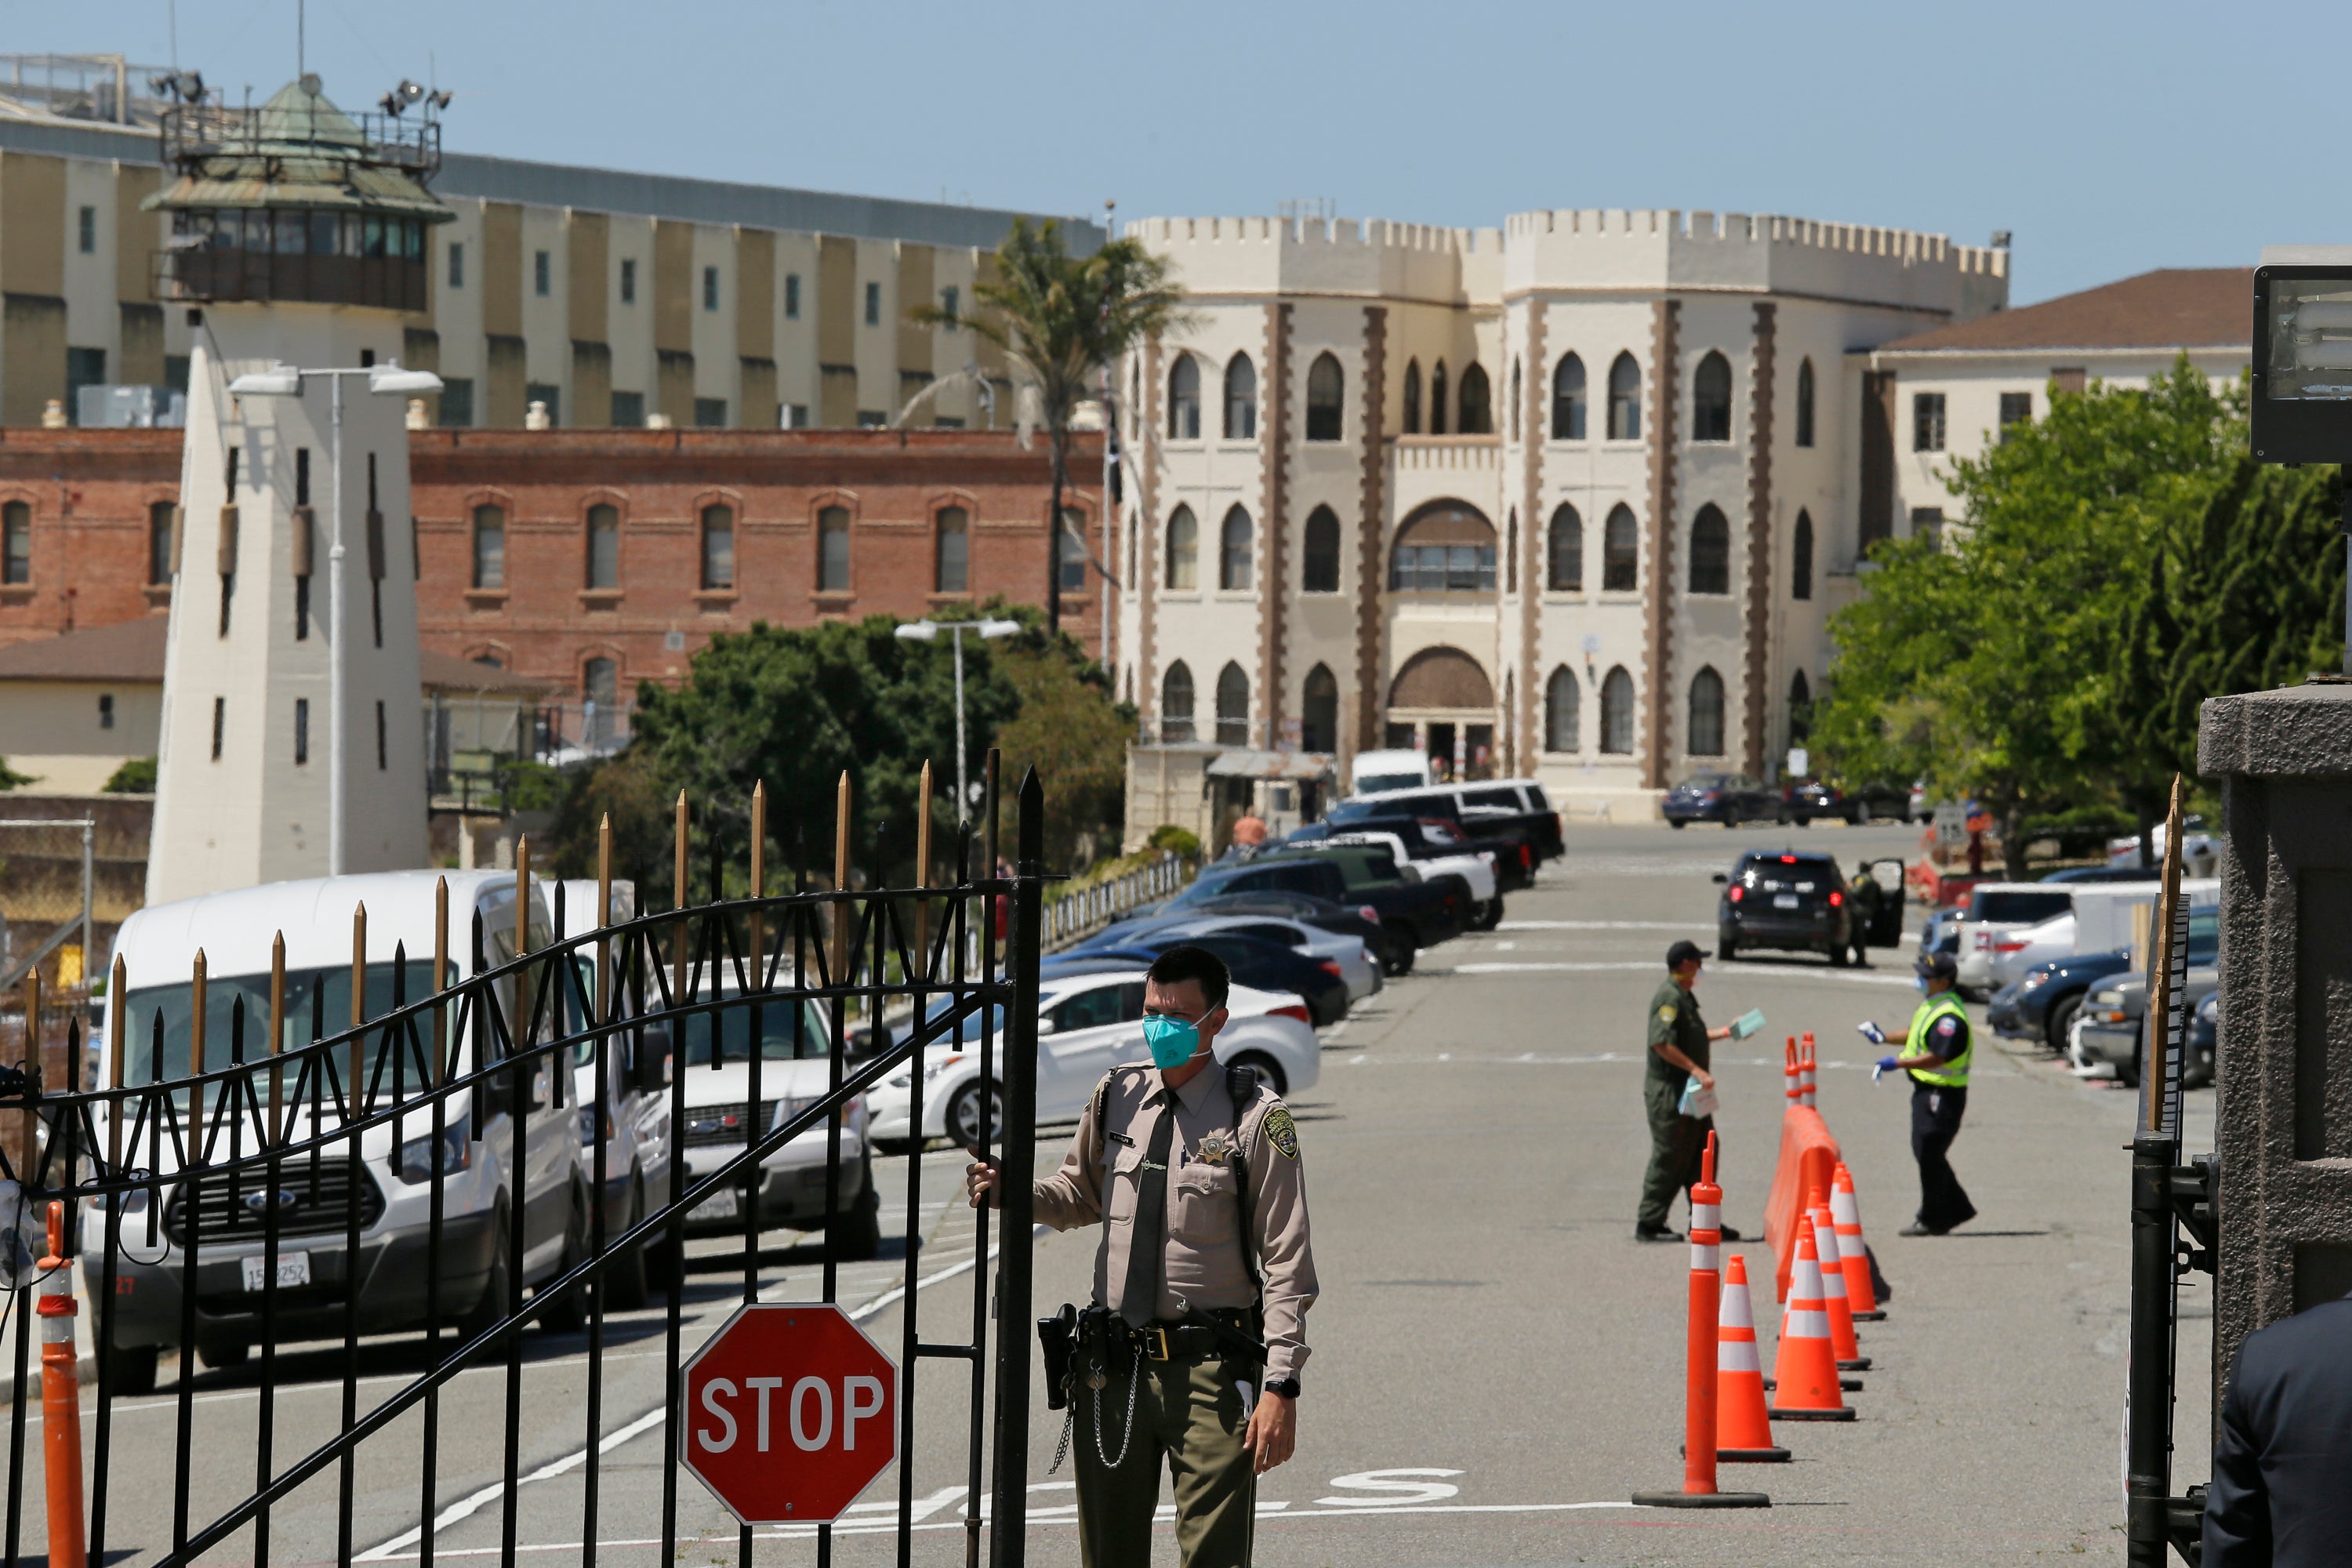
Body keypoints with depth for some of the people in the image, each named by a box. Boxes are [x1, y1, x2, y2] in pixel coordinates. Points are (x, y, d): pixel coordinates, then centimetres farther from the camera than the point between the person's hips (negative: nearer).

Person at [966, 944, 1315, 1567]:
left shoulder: (1256, 1119, -6)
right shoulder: (1116, 1096, 8)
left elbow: (1287, 1262, -7)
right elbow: (1081, 1195, 26)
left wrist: (1280, 1384, -14)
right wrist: (1010, 1193, 4)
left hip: (1209, 1373, -5)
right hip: (1112, 1365, 5)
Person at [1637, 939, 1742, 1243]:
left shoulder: (1684, 998, 16)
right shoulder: (1669, 998, -17)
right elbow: (1661, 1043, -26)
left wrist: (1725, 1033, 32)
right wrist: (1695, 1070, -28)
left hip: (1690, 1092, 10)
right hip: (1670, 1092, -10)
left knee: (1704, 1154, 13)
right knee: (1670, 1159, -5)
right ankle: (1649, 1225, 1)